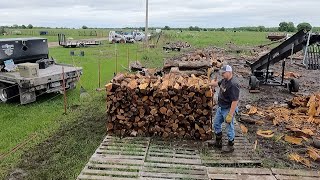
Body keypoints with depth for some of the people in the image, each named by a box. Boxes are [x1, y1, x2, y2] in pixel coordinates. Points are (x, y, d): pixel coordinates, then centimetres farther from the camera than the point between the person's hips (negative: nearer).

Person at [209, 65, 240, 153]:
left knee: (230, 128, 8)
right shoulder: (224, 80, 2)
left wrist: (230, 115, -29)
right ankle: (218, 142, 38)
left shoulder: (233, 84, -27)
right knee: (216, 125, 21)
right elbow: (214, 84, 23)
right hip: (220, 108, 10)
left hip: (228, 109, -10)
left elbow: (235, 101, -29)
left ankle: (230, 147, 26)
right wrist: (214, 81, -1)